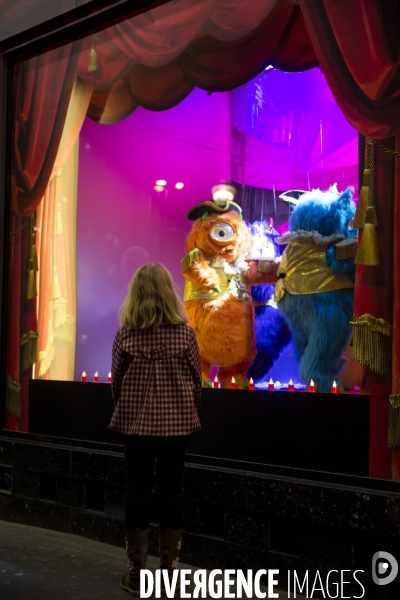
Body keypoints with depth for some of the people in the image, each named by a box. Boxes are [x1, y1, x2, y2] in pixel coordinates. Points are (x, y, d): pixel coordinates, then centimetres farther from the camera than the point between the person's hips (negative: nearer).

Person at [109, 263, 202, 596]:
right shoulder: (184, 333, -6)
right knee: (172, 488, 8)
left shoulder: (126, 334, -6)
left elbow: (117, 381, -1)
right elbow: (196, 380, 0)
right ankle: (169, 570, 16)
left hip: (136, 420, 0)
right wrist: (191, 413, 14)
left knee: (137, 488, 7)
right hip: (176, 420, 0)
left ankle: (136, 573, 14)